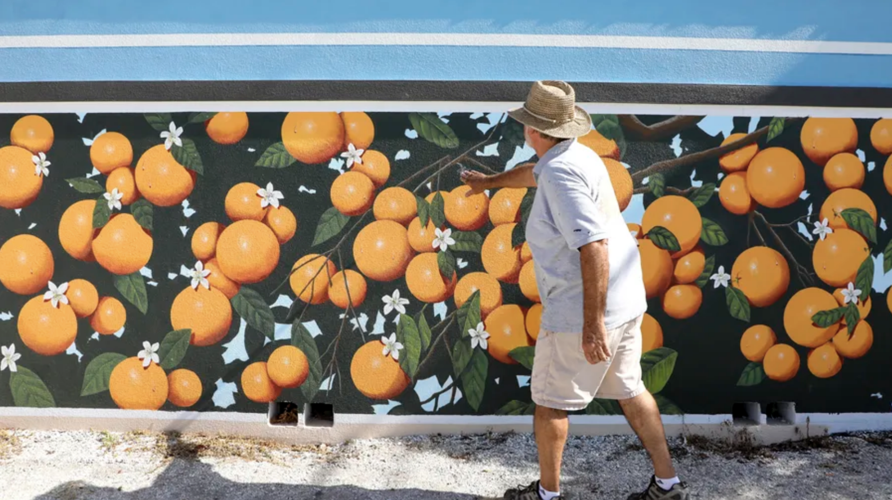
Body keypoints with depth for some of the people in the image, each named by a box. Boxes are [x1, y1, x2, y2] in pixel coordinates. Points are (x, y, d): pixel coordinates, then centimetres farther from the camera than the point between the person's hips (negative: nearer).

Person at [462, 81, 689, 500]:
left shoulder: (561, 172, -21)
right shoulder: (575, 155, 10)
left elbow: (593, 246, -29)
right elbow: (533, 173, 33)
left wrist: (592, 323, -28)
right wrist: (489, 182, 49)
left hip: (582, 311, -9)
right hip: (624, 302, 9)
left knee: (549, 400, 8)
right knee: (629, 390, 20)